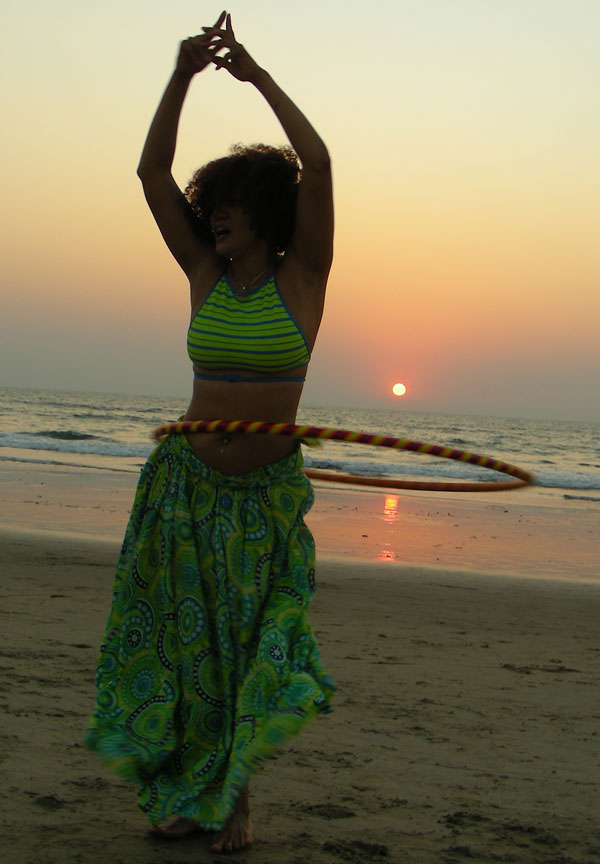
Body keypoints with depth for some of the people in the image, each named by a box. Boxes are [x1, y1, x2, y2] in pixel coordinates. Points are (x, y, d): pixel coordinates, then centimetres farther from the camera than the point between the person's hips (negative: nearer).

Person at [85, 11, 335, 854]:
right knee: (183, 640, 7)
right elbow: (151, 171, 0)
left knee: (255, 646, 3)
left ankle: (236, 795, 17)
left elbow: (316, 162, -16)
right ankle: (181, 791, 20)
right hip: (187, 482, 3)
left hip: (267, 492, -3)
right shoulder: (205, 274, 4)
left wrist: (257, 73, -10)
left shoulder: (303, 277, -5)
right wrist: (183, 74, -8)